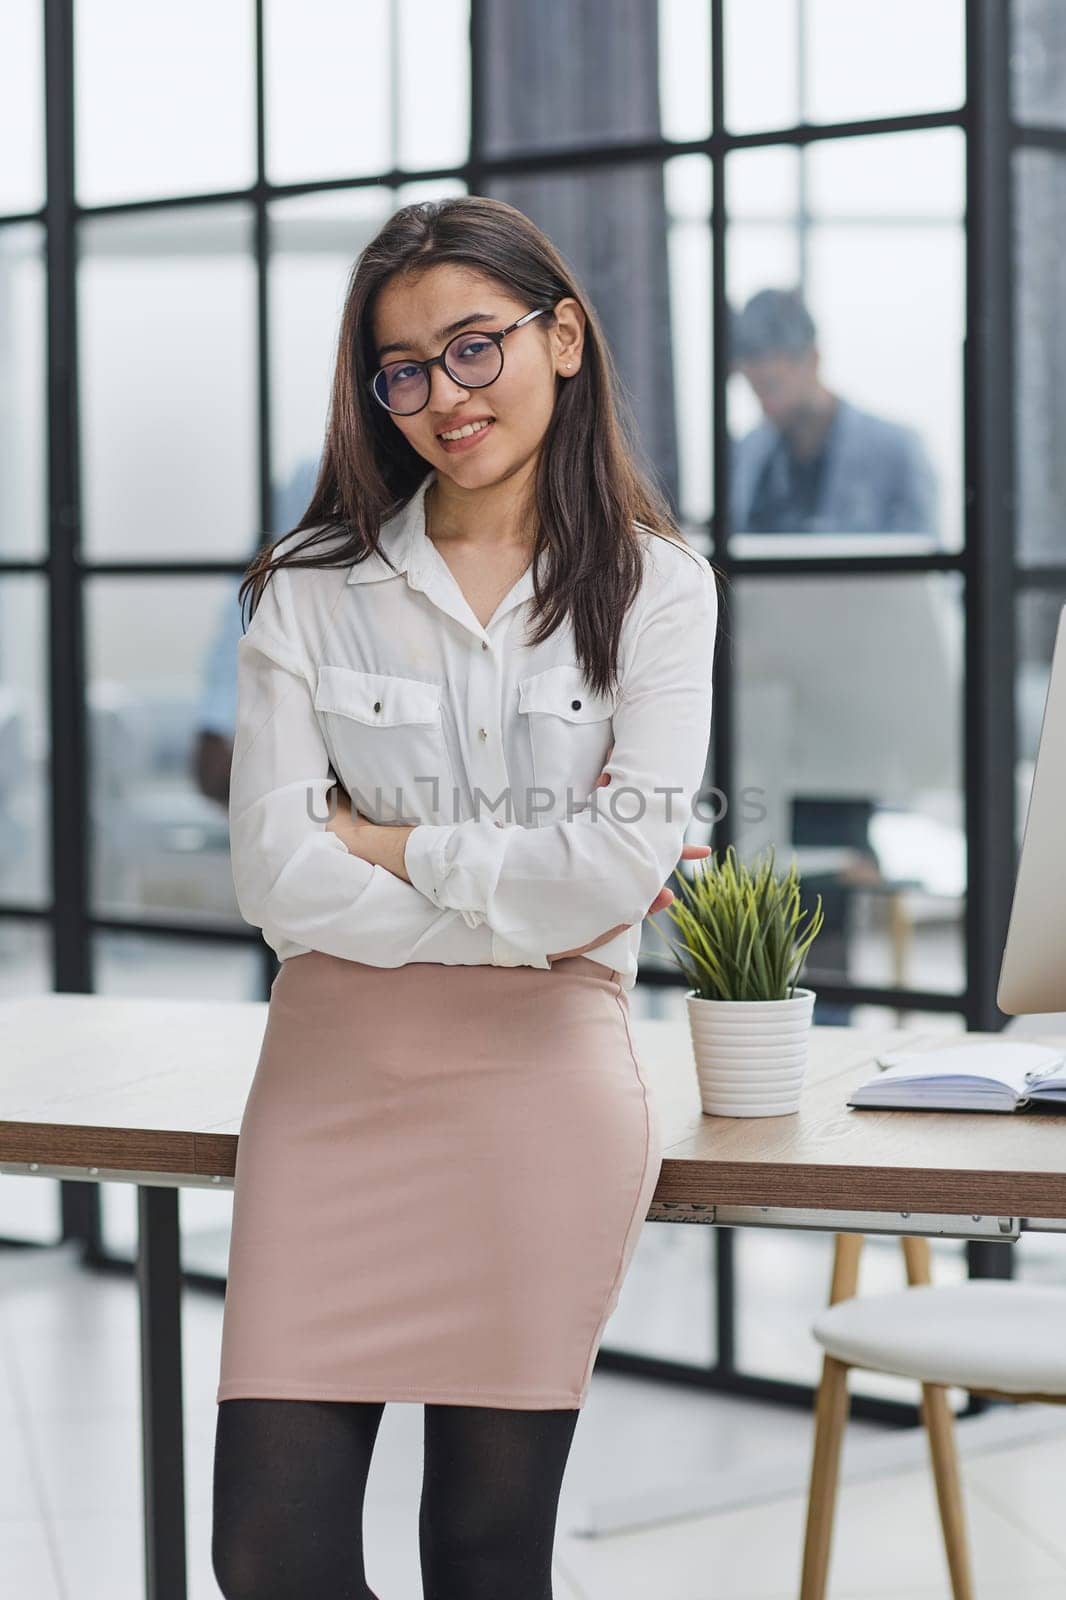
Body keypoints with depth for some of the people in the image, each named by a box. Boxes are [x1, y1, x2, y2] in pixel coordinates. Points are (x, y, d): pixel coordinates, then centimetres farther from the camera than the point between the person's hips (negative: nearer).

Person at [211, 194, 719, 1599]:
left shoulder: (655, 586, 2)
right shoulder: (312, 594, 5)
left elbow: (617, 868, -11)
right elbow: (279, 880, -6)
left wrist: (390, 846, -4)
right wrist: (525, 892, -7)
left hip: (542, 1075, -1)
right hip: (337, 1074, 1)